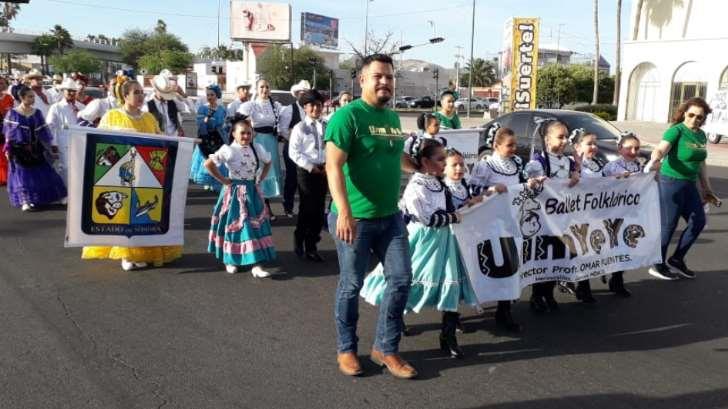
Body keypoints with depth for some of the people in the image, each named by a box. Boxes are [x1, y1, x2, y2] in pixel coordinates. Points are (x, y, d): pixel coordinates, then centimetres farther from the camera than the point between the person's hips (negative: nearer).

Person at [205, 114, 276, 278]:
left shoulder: (257, 148, 2)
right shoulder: (229, 150, -13)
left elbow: (268, 162, 19)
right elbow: (208, 164, -19)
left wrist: (260, 178, 7)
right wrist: (223, 180, -13)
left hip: (252, 191, 5)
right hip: (235, 192, -4)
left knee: (256, 226, 0)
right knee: (236, 226, 2)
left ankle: (256, 265, 1)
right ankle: (230, 260, 21)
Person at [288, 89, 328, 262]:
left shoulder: (327, 127, 8)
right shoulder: (300, 128, -3)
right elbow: (294, 153, -9)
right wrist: (311, 167, -14)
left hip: (323, 170, 4)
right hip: (306, 170, -4)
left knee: (319, 209, 7)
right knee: (307, 209, -1)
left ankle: (311, 246, 18)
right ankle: (299, 242, 18)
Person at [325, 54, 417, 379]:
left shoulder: (393, 117, 11)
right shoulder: (348, 115, -12)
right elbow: (333, 166, -20)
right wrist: (344, 212, -29)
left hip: (391, 216, 7)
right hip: (355, 218, -7)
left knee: (401, 280, 7)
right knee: (351, 285, 6)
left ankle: (385, 348, 23)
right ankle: (346, 349, 26)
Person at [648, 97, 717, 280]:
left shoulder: (701, 135, 10)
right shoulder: (676, 131, -13)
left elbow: (701, 164, 19)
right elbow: (660, 150, -30)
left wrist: (707, 189, 21)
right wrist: (654, 161, -52)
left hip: (690, 185, 8)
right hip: (671, 183, -8)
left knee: (698, 221, 10)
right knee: (668, 225, -2)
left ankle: (677, 258, 24)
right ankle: (657, 265, 11)